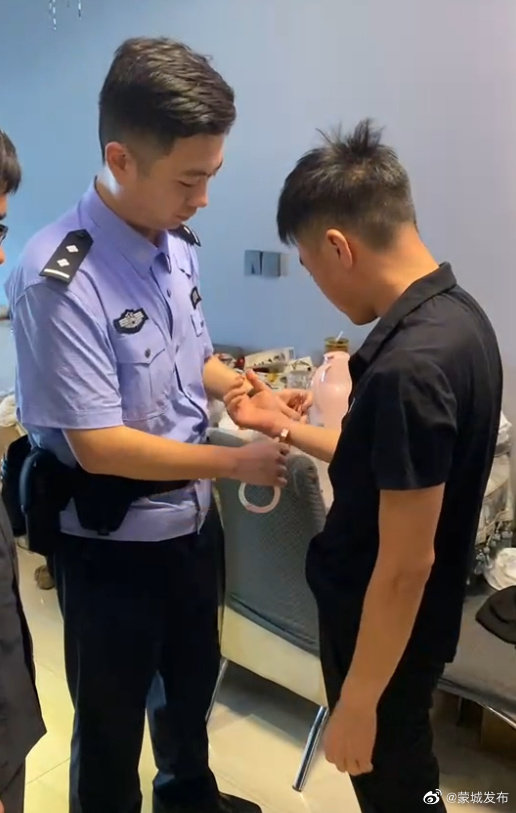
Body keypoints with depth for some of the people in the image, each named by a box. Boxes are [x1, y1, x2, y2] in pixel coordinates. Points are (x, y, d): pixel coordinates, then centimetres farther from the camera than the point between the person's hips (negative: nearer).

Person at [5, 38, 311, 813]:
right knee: (111, 720, 17)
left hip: (190, 519, 8)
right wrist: (237, 462, -21)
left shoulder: (176, 245, -3)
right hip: (111, 543, -8)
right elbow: (98, 446, -26)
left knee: (192, 680, 30)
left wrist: (251, 394, -6)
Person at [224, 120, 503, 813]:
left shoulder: (407, 367, -33)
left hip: (385, 631, -8)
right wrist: (281, 427, 11)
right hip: (406, 622, 8)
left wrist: (359, 699, -16)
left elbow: (406, 564, -27)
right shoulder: (455, 314, -2)